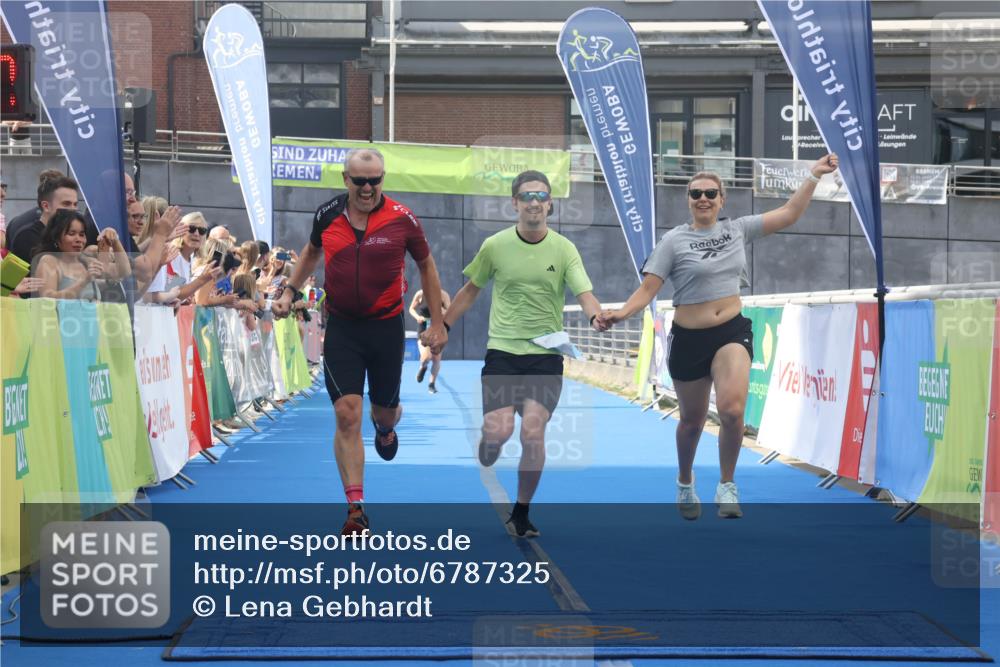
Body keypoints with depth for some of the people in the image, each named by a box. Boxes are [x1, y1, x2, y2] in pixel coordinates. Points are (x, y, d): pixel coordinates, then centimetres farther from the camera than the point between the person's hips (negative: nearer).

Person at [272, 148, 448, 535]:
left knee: (385, 410, 14)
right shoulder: (327, 215, -2)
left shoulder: (401, 219, -9)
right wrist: (290, 291, 10)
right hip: (341, 326, 0)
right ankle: (355, 508, -6)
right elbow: (311, 252, 20)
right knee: (346, 416, -9)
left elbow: (426, 265, 5)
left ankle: (385, 427, 55)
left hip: (387, 326, 0)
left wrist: (437, 322, 5)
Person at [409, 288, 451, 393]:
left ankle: (432, 384, 23)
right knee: (426, 357, -19)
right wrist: (417, 317, -13)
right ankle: (423, 367, 19)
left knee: (436, 359, 5)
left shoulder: (443, 295, -7)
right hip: (423, 331, -1)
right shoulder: (420, 294, -6)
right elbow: (412, 309, 8)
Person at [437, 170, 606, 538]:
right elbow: (470, 290, 13)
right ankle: (487, 457, 25)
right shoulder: (495, 246, 1)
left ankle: (521, 514, 7)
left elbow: (584, 293, -11)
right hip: (502, 351, 0)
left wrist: (596, 315, -32)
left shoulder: (563, 248, -1)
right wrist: (441, 328, 12)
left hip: (546, 353, 0)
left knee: (533, 433, -11)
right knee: (499, 431, -14)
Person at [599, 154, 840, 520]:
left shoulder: (738, 229, 5)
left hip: (732, 332, 1)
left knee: (732, 410, -23)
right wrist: (620, 313, -27)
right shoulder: (674, 241, -5)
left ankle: (727, 486, -4)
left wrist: (813, 176, 2)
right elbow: (648, 288, -9)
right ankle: (685, 483, 42)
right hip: (689, 339, -1)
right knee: (692, 420, 13)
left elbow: (789, 214, 7)